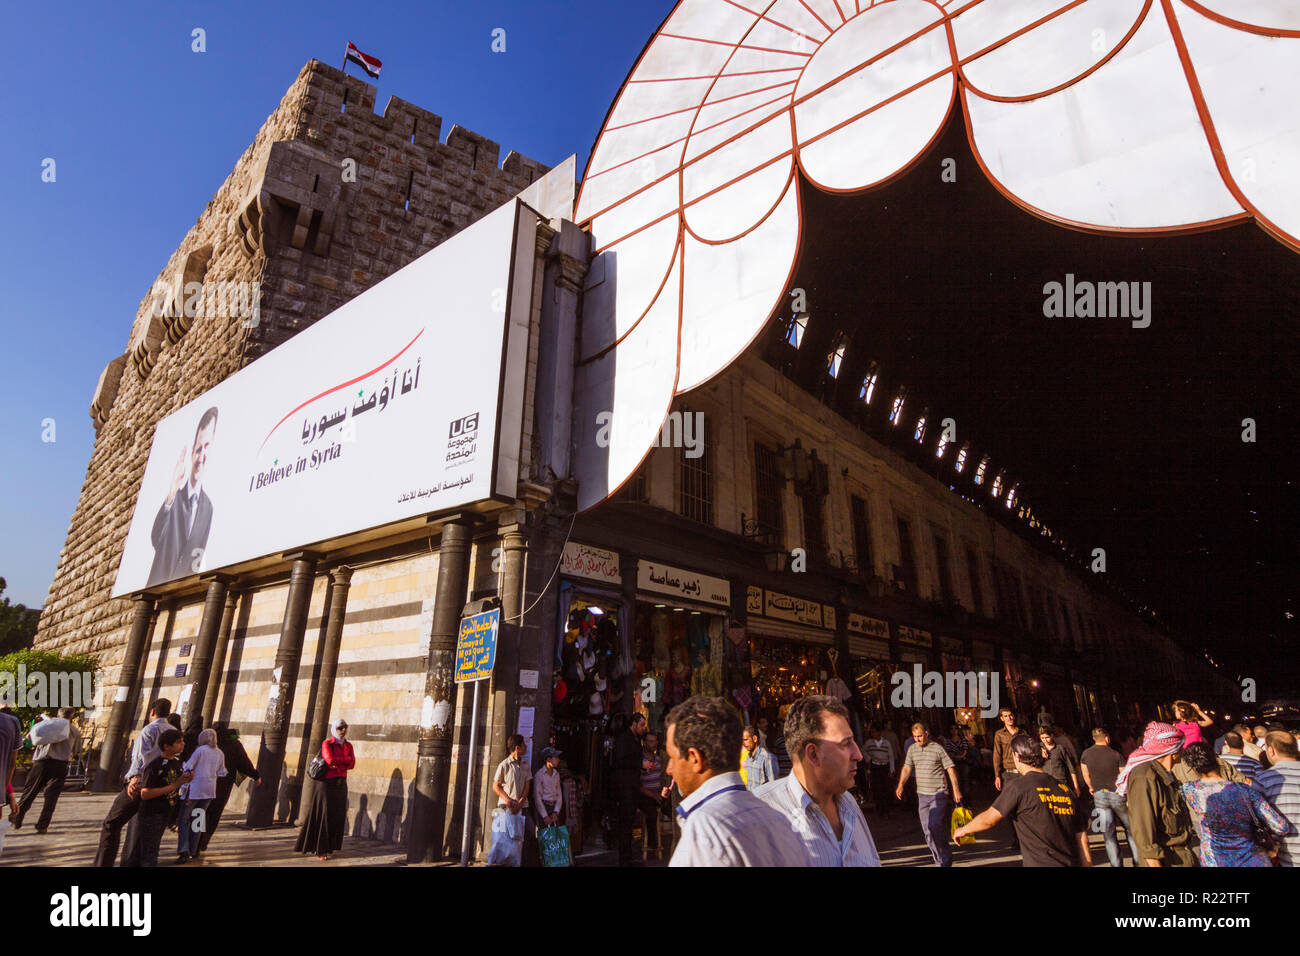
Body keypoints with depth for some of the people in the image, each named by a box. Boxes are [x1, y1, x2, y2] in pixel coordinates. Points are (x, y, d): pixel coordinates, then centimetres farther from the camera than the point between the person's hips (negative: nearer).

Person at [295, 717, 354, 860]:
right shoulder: (327, 743, -6)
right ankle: (320, 851, 3)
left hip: (341, 785, 5)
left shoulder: (348, 746, 10)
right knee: (324, 816, -4)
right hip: (327, 783, -5)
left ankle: (330, 847, 16)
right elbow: (330, 760, -22)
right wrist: (345, 760, -9)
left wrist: (337, 764, -15)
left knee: (337, 816, 5)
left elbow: (352, 763, -4)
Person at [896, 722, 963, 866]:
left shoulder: (938, 748, -5)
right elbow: (907, 768, 7)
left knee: (935, 826, -13)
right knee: (927, 831, 7)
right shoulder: (912, 749, 8)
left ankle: (944, 861, 3)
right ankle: (940, 861, 20)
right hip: (922, 795, 5)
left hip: (939, 794, -5)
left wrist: (956, 789, -7)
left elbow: (950, 769, -3)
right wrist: (900, 785, -5)